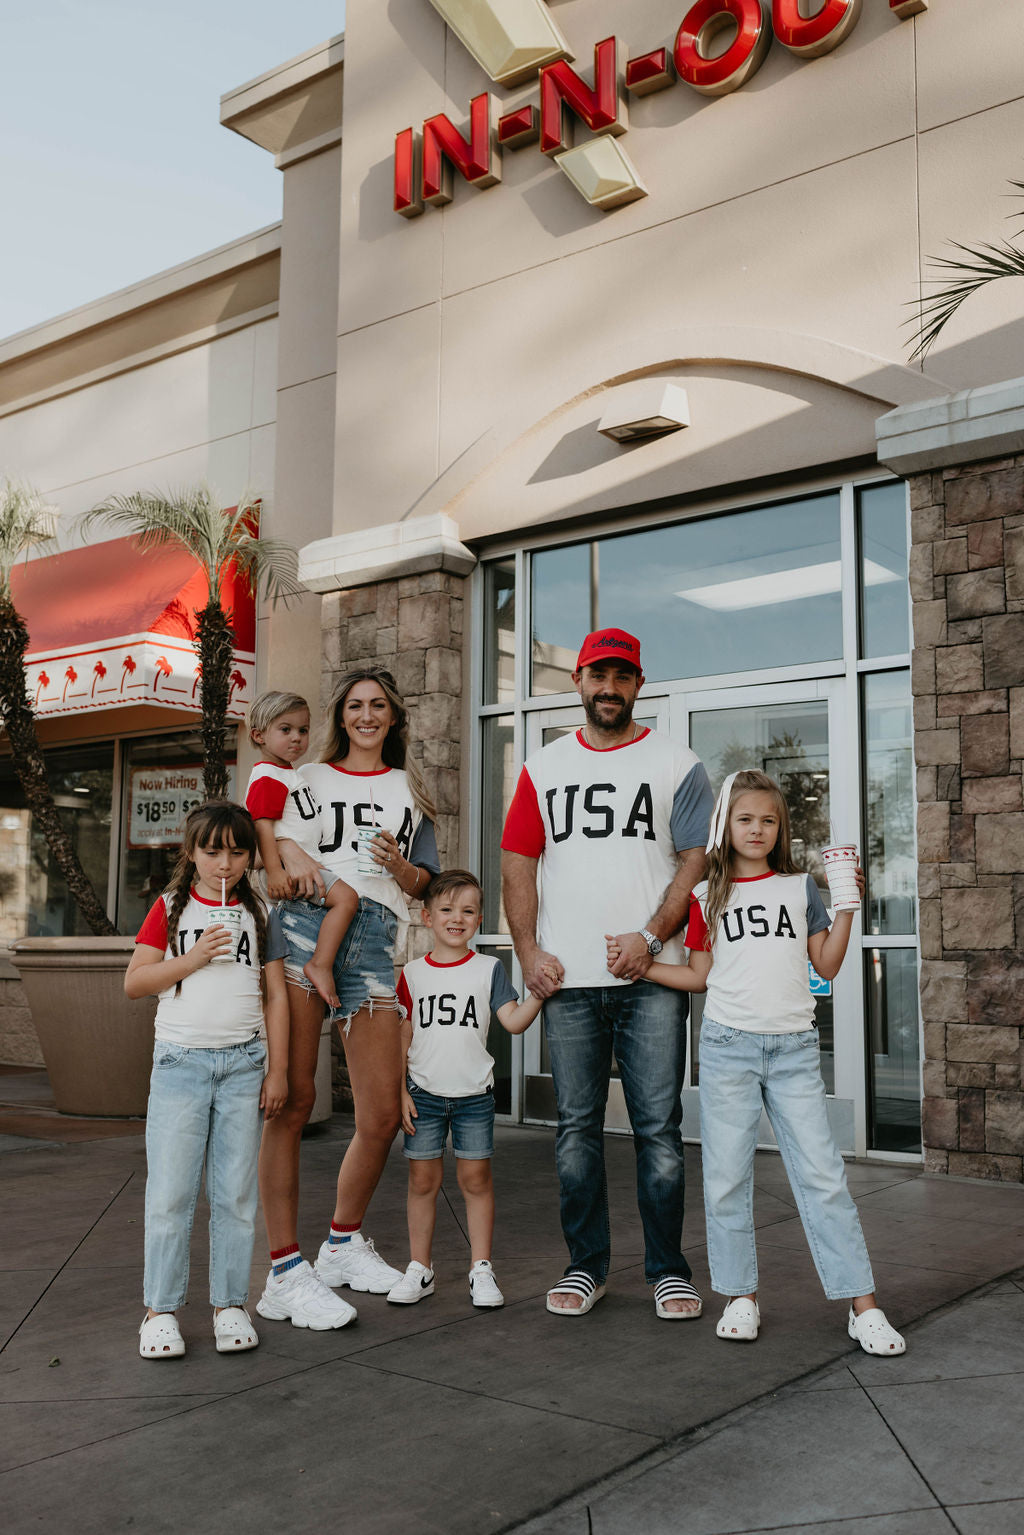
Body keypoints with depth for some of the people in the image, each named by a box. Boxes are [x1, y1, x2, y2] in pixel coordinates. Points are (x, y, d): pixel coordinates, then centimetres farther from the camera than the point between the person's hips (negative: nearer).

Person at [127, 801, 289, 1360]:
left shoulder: (259, 914, 8)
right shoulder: (170, 909, 5)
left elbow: (276, 996, 8)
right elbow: (134, 982, -1)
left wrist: (277, 1071, 3)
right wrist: (192, 959, -14)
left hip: (243, 1063, 1)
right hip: (180, 1061, -1)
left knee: (236, 1192, 5)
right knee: (170, 1192, -1)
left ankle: (230, 1304, 15)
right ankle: (160, 1309, 10)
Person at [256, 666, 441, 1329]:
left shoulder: (410, 790, 26)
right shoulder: (308, 778, 20)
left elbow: (424, 884, 21)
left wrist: (397, 864, 0)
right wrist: (293, 852, -15)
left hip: (376, 938, 3)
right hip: (305, 922, -2)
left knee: (383, 1115, 0)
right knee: (293, 1100, -11)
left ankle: (344, 1243, 22)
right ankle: (285, 1272, -5)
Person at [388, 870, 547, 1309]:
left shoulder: (489, 969, 1)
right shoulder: (413, 973, 3)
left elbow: (513, 1021, -7)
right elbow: (402, 1038, 6)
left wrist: (540, 992, -23)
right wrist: (400, 1091, 1)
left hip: (474, 1094, -1)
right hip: (424, 1093, 1)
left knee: (476, 1178, 3)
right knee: (423, 1178, 6)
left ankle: (481, 1269, 14)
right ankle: (419, 1269, 18)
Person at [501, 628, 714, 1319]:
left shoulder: (676, 764, 7)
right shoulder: (543, 769, 14)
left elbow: (697, 861, 0)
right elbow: (517, 864, 10)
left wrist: (650, 937, -12)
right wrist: (529, 950, -2)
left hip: (653, 977, -2)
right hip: (567, 978, 2)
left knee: (659, 1127, 1)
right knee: (577, 1127, 7)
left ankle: (669, 1269, 14)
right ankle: (586, 1264, 20)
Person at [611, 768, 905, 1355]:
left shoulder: (801, 887, 9)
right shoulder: (707, 897, 7)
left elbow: (827, 965, 7)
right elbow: (700, 975, 10)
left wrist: (847, 907, -2)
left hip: (794, 1048, 0)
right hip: (729, 1044, 0)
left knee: (822, 1173, -2)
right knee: (727, 1177, 3)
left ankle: (864, 1304, 5)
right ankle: (741, 1297, 18)